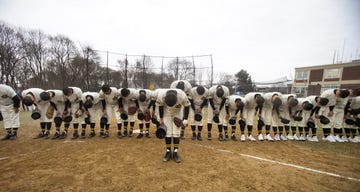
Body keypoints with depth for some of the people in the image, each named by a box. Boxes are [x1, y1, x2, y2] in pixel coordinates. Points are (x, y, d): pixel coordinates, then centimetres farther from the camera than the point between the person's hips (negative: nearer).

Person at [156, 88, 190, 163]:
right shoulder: (161, 95, -33)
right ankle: (168, 151, 13)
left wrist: (185, 119, -15)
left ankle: (175, 152, 9)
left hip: (178, 114, 0)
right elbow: (160, 106, -13)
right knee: (168, 132, -1)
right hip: (167, 114, 1)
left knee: (176, 133, -4)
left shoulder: (182, 96, -36)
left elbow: (187, 106, -15)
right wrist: (161, 118, -3)